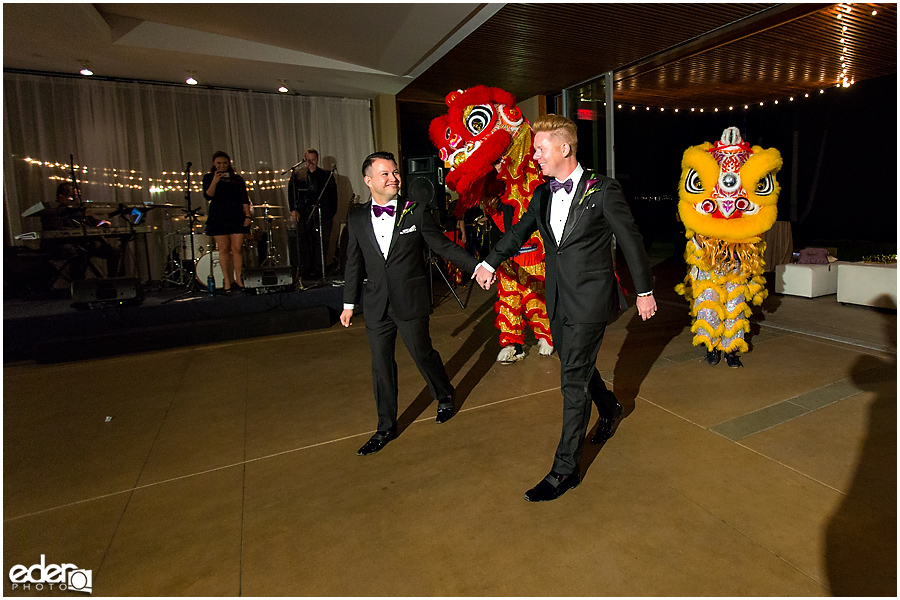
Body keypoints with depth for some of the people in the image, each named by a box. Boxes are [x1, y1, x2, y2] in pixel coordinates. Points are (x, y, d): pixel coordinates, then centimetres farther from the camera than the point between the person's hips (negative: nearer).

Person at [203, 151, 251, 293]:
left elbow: (245, 199, 9)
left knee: (237, 248, -4)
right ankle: (227, 280, 3)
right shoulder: (209, 177, 10)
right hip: (218, 216, -1)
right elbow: (208, 196, -4)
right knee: (224, 248, -2)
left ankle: (238, 279, 4)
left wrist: (247, 215, -3)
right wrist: (215, 181, -15)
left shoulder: (237, 179, 13)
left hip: (237, 216, 1)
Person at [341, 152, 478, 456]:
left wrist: (477, 267, -7)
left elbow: (443, 245, -1)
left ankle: (445, 397, 41)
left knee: (422, 353, 9)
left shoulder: (417, 212, -5)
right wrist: (349, 303, 15)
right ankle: (386, 427, 29)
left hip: (411, 303, -3)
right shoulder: (357, 218, 4)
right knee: (381, 365, 11)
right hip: (376, 306, 3)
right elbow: (354, 264, 12)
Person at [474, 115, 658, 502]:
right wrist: (491, 262, 27)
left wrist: (644, 291, -2)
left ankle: (565, 470, 9)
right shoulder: (542, 194, 7)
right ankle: (609, 408, 52)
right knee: (576, 366, 21)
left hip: (590, 298, -6)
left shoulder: (602, 190, -11)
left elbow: (630, 240, -5)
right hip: (558, 299, 6)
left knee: (573, 382, -4)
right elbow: (520, 230, 21)